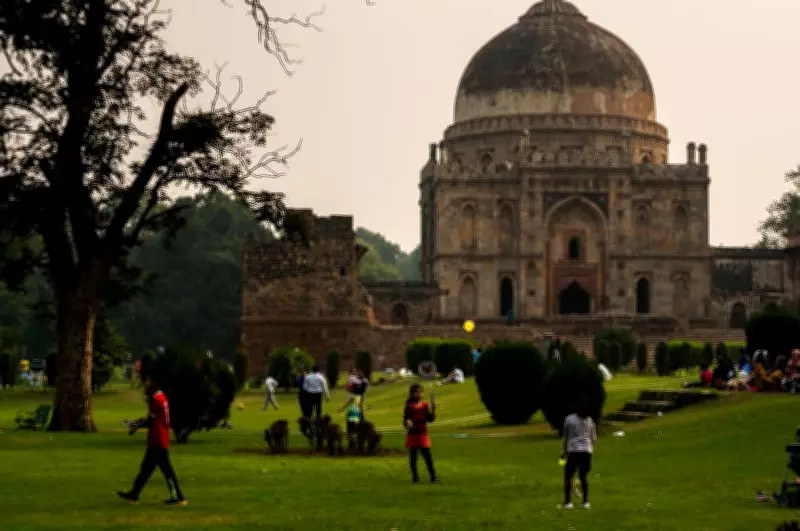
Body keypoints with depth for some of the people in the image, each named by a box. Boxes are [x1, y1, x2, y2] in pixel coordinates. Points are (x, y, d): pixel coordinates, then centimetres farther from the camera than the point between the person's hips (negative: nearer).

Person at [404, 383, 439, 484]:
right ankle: (415, 477, 16)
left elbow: (430, 419, 0)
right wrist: (407, 423, -23)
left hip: (423, 434, 0)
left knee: (427, 456, -2)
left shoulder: (425, 405, 2)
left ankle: (433, 476, 0)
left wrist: (432, 411, -17)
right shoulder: (409, 406, 0)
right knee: (413, 456, 6)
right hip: (412, 434, 0)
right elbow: (405, 419, 0)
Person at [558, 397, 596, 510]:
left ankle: (567, 502, 0)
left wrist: (564, 451, 15)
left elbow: (565, 437, 3)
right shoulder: (589, 421, 5)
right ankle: (586, 502, 8)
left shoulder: (569, 419, -1)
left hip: (573, 451, -2)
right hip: (587, 451, 2)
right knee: (584, 477, 10)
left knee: (568, 476, 5)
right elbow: (594, 439, 11)